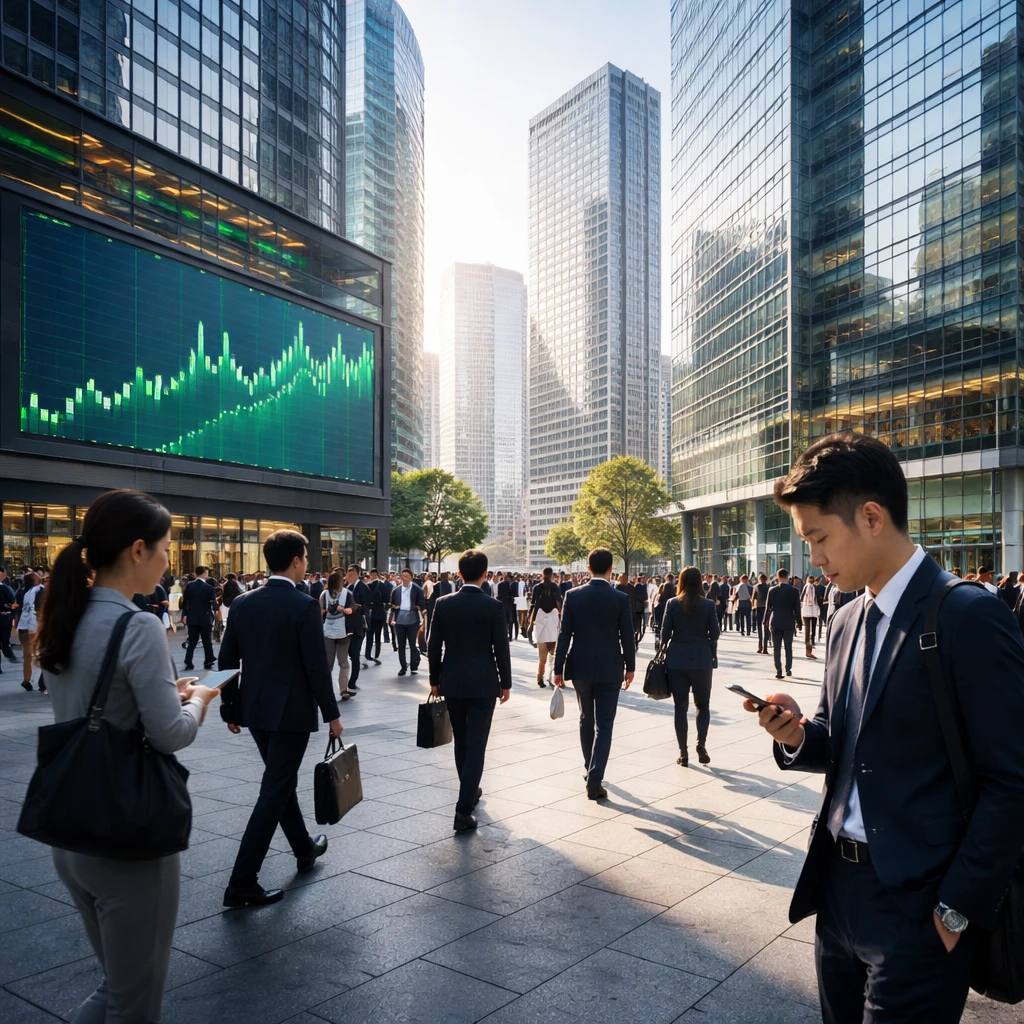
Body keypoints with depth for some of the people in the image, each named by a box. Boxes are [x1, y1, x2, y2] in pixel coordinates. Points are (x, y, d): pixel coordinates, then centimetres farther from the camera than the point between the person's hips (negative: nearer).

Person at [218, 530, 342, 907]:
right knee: (274, 792, -1)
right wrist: (332, 714, -5)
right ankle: (242, 883, 1)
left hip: (254, 709, 7)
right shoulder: (304, 605, -16)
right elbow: (317, 667, -16)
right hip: (291, 711, -7)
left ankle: (304, 848, 40)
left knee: (282, 780, 22)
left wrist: (230, 708, 16)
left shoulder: (242, 603, 2)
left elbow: (227, 661, 6)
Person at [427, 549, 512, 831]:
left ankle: (469, 791, 36)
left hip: (452, 683, 3)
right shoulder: (494, 606, -10)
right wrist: (506, 683, 4)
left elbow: (433, 646, 0)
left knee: (461, 742, 19)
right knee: (476, 745, -2)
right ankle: (464, 809, -7)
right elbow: (501, 649, -8)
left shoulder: (443, 604, -3)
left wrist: (435, 680, 11)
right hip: (483, 684, -3)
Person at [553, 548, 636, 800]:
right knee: (604, 725, 1)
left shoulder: (572, 596, -5)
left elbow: (564, 635, -6)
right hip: (609, 669, -2)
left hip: (580, 667, 2)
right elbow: (627, 637, -4)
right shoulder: (621, 598, -8)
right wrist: (630, 667, 10)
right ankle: (594, 781, -7)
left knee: (586, 720, 20)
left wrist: (558, 669, 0)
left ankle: (590, 768, 35)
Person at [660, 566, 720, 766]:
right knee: (703, 705, 15)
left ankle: (683, 753, 6)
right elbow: (714, 635, -1)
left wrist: (662, 654, 10)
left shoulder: (672, 604, -3)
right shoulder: (709, 605, -3)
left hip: (676, 660, 0)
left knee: (680, 707, 6)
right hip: (701, 660, 0)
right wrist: (713, 657, 11)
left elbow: (665, 634, -3)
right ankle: (701, 743, -4)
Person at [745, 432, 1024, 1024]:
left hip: (916, 904, -7)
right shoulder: (847, 623, 8)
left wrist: (957, 909, -14)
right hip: (838, 887, 7)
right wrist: (799, 737, -6)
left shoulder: (970, 617, -16)